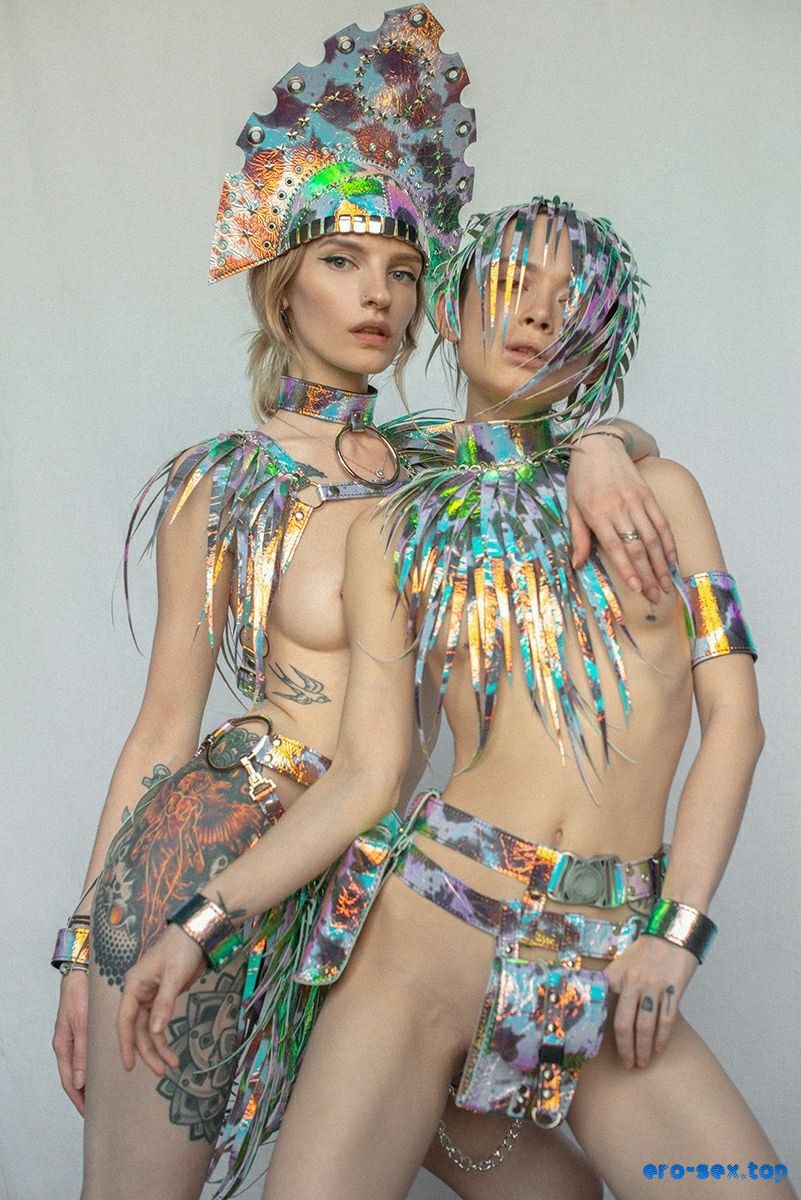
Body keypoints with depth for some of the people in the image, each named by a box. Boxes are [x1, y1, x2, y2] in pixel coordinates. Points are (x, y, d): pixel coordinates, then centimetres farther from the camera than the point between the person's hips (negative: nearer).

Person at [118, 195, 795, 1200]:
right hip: (428, 925, 0)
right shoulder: (392, 534, 7)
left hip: (613, 969, 1)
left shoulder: (658, 492, 9)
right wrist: (201, 921, -4)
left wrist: (678, 930, -5)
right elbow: (367, 774, 2)